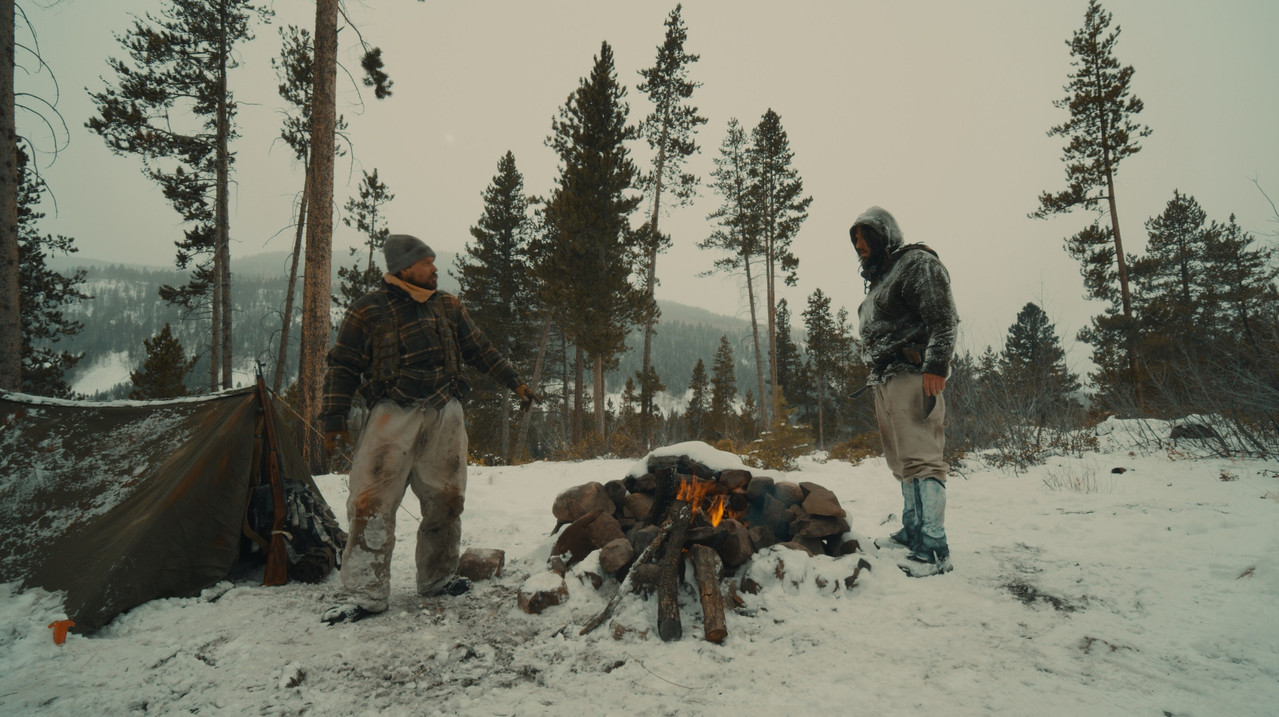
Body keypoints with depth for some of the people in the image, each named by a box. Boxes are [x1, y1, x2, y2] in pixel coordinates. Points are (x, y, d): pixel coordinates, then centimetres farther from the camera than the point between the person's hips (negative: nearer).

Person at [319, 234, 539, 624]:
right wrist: (334, 419, -2)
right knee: (372, 500, -9)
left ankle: (438, 577, 25)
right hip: (393, 415, -4)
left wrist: (516, 383, 14)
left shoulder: (448, 307, 12)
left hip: (445, 416, 4)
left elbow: (482, 351, 18)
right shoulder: (369, 310, 0)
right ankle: (364, 592, 1)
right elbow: (343, 366, 3)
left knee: (445, 499, 9)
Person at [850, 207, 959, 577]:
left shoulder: (917, 263, -3)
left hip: (913, 376, -9)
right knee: (901, 461, 12)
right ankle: (913, 532, 21)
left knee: (920, 458, -14)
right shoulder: (878, 277, 25)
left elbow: (942, 319, -13)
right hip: (884, 380, 10)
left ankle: (934, 549, -14)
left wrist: (935, 367, -22)